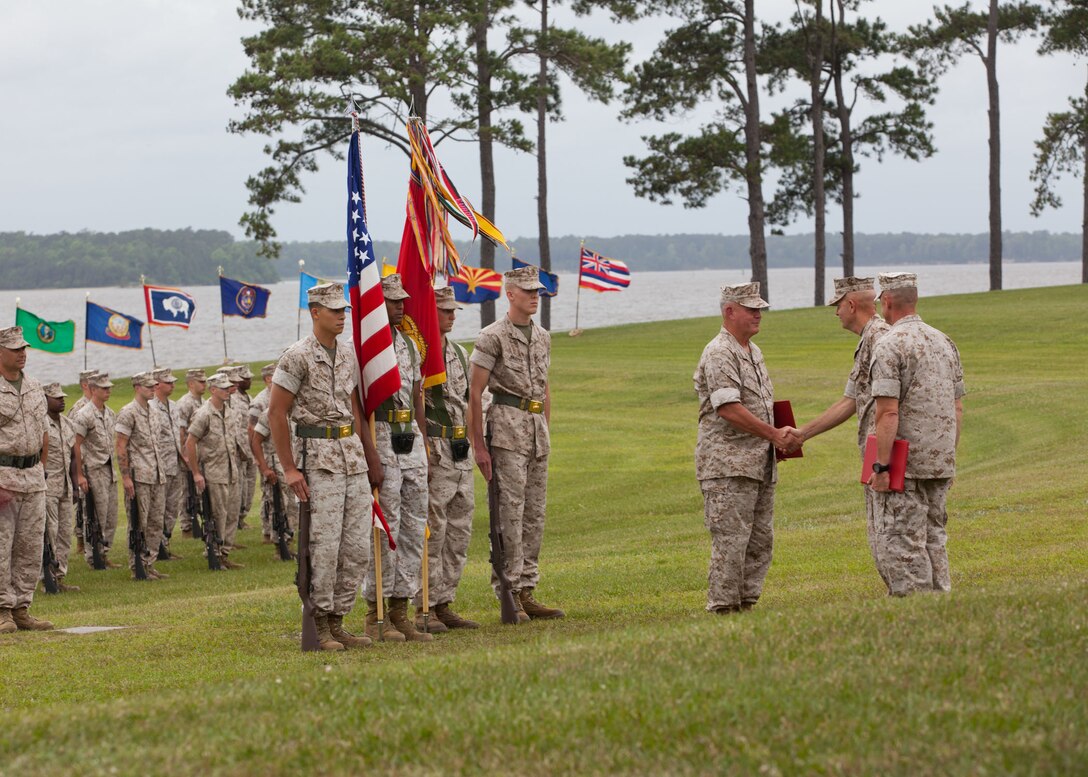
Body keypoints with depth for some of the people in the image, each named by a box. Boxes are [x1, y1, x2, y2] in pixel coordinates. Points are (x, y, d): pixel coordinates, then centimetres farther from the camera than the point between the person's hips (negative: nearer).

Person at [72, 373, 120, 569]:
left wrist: (116, 470, 16)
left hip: (110, 470, 7)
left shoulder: (111, 414, 12)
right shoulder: (84, 415, -11)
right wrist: (80, 475, -16)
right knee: (98, 517, -6)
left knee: (111, 517, 9)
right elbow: (76, 445, -13)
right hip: (94, 470, -7)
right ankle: (92, 556, 3)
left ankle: (104, 554, 17)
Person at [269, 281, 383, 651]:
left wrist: (371, 458, 15)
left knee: (358, 547, 5)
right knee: (324, 545, -7)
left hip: (353, 456, 7)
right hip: (319, 460, -7)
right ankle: (319, 626, 1)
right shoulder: (297, 357, -8)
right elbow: (276, 414, -8)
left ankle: (337, 621, 13)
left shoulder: (349, 354, 13)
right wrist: (289, 469, -11)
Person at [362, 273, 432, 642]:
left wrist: (425, 450, 16)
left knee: (414, 529, 7)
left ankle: (401, 610, 13)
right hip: (381, 440, -8)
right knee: (384, 530, -6)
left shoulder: (409, 346, 15)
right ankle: (375, 615, 1)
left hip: (412, 442, 8)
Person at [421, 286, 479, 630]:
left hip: (461, 455, 9)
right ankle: (426, 608, -1)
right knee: (431, 533, -6)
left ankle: (444, 605, 16)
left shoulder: (459, 353, 15)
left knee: (459, 534, 10)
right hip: (433, 453, -9)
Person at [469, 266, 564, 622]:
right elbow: (475, 393, -8)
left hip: (538, 431, 7)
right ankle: (510, 594, -7)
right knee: (510, 513, -9)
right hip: (507, 426, -7)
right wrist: (478, 446, -12)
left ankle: (527, 593, 13)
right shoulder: (492, 336, -7)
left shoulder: (543, 337, 16)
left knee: (535, 514, 8)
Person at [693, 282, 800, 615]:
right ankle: (722, 607, -7)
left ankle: (746, 604, 17)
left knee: (760, 542, 10)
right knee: (730, 540, -10)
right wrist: (773, 434, -17)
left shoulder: (754, 352, 18)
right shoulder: (719, 354, -12)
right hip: (728, 465, -10)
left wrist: (781, 435, 8)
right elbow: (729, 409, -20)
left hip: (760, 462, 10)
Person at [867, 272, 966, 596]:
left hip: (903, 463, -7)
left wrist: (881, 466, -16)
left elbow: (888, 412, -18)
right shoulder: (944, 342, 12)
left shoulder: (889, 345, -12)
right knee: (933, 538, 15)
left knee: (903, 544, -4)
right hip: (941, 463, 7)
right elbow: (958, 407, 15)